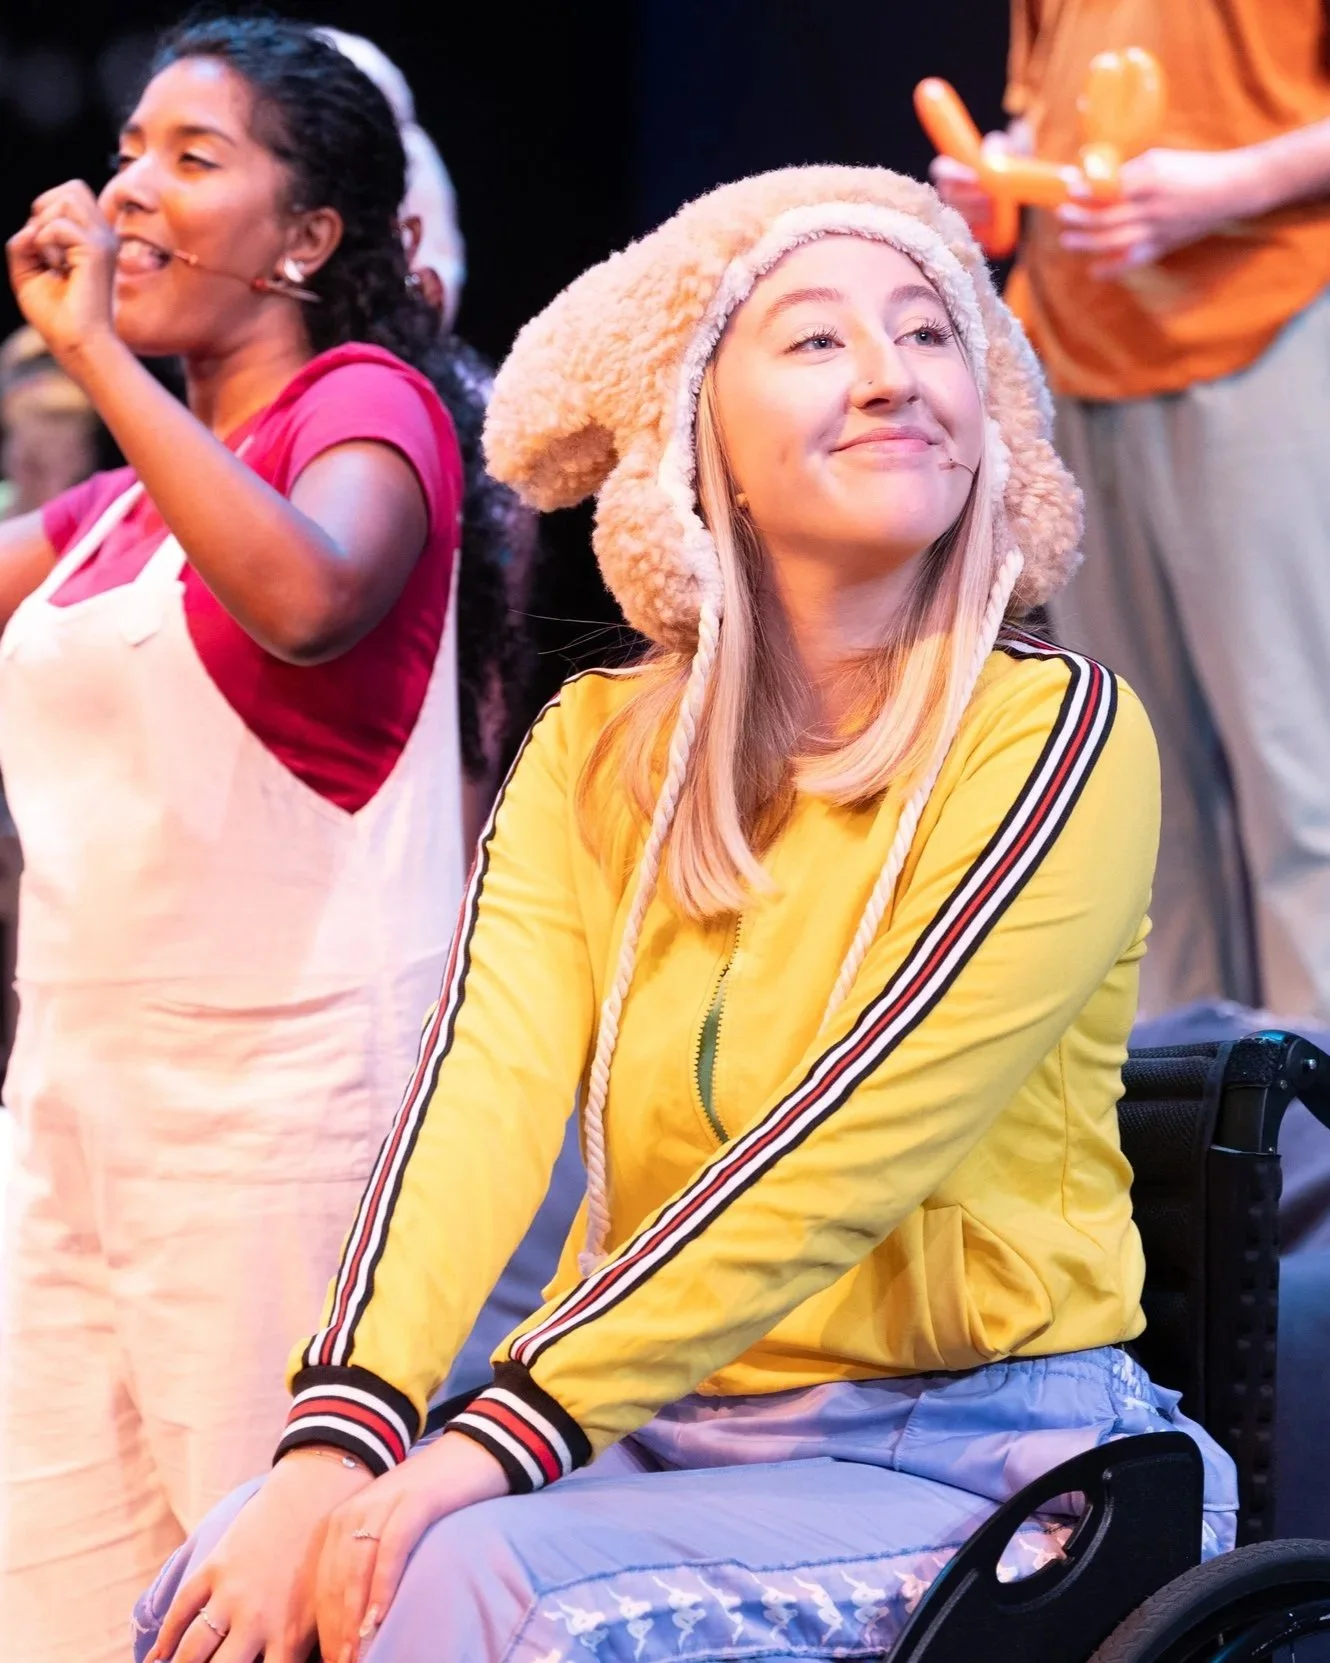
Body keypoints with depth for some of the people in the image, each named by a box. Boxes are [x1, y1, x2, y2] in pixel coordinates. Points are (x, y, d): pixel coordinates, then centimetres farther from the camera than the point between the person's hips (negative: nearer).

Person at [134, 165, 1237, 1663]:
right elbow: (485, 1087, -9)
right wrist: (336, 1441, -25)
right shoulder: (596, 750, 6)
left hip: (966, 1464, -3)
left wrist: (503, 1436, -25)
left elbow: (850, 1148, -19)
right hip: (665, 1432, 4)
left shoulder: (1054, 737, -8)